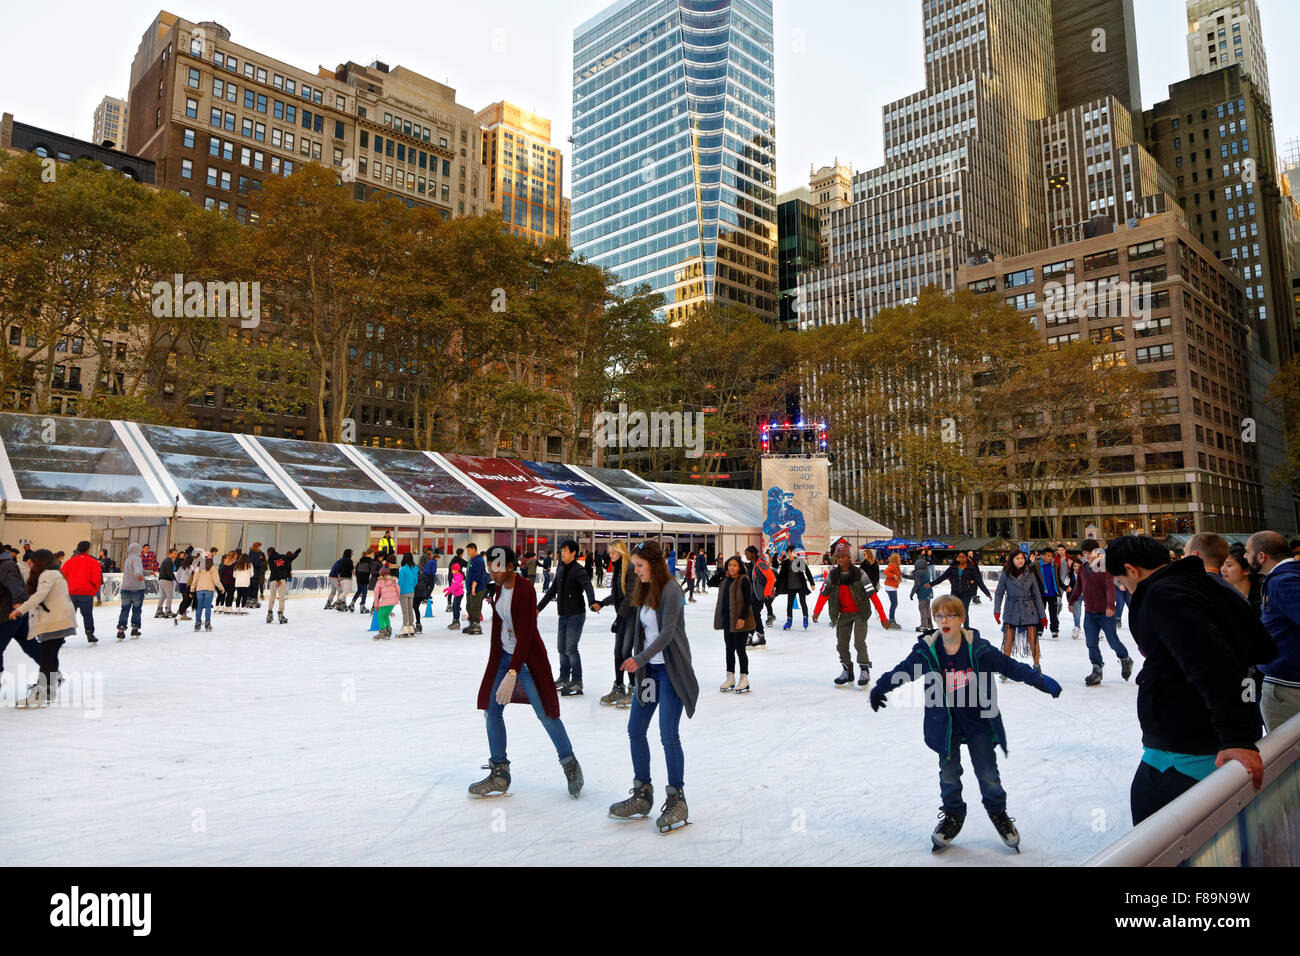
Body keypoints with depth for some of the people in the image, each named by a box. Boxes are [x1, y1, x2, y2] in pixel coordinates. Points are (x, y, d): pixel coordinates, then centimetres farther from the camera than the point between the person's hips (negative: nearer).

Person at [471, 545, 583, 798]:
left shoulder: (525, 590, -22)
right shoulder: (500, 587, 3)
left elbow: (525, 635, -26)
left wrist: (512, 674, -29)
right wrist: (496, 660, 16)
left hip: (528, 658, -8)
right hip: (504, 655, 8)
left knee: (545, 714, 0)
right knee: (492, 710, 5)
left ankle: (570, 765, 20)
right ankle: (499, 773, 17)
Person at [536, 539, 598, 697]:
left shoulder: (579, 570, -12)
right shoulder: (561, 570, 12)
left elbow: (587, 586, -29)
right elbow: (552, 591, 22)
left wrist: (592, 602, -48)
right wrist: (539, 607, 25)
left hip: (576, 615, -8)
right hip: (563, 615, 8)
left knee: (571, 648, -11)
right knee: (561, 648, 12)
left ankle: (577, 682, -3)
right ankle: (564, 679, 25)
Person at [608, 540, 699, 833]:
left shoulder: (671, 590, -13)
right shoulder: (643, 592, 11)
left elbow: (667, 633, -21)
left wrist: (640, 659, -28)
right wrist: (635, 661, 9)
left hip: (671, 671, -8)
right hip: (648, 669, 8)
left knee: (668, 736, -7)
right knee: (635, 731, 9)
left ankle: (677, 800, 6)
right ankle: (642, 796, 21)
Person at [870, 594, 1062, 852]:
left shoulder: (977, 647, -13)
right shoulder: (927, 650, -11)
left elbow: (1010, 666, -6)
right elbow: (902, 671, -6)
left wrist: (1042, 681, -9)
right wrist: (880, 688, -16)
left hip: (978, 724, -1)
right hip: (945, 725, 1)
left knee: (988, 774, 9)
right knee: (949, 774, 12)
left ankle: (998, 813, 37)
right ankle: (952, 816, 35)